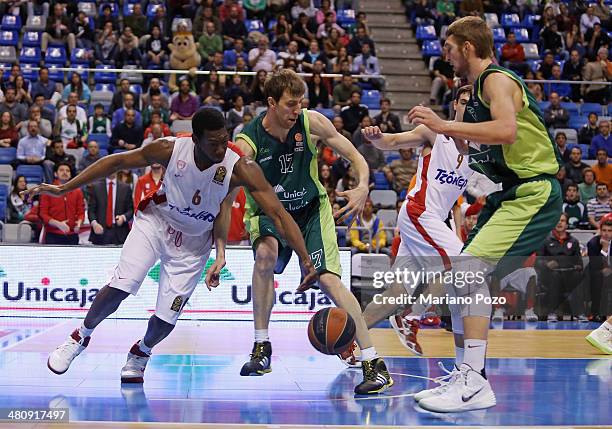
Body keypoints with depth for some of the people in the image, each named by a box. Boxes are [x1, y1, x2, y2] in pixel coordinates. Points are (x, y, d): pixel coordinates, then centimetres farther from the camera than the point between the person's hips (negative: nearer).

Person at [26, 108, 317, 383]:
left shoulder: (241, 169, -29)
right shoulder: (171, 149, -26)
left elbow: (279, 214, -28)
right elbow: (117, 162, -13)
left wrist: (306, 260, -33)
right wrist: (64, 189, -11)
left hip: (194, 241, 0)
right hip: (156, 221, 0)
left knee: (166, 319, -5)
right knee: (119, 287, -18)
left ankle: (142, 352, 31)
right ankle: (81, 337, 13)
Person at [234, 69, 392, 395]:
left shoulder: (312, 122, -17)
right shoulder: (247, 141, -22)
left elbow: (354, 156, -8)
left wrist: (363, 188, -30)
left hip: (311, 209, 1)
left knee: (328, 279, -16)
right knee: (265, 254, -33)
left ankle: (373, 363, -11)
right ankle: (261, 347, -16)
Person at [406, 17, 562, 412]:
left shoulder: (497, 79, -12)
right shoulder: (479, 87, 18)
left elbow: (506, 130, -31)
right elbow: (472, 149, 26)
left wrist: (445, 125, -27)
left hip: (533, 194, -11)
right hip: (508, 195, 11)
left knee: (471, 267, -22)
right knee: (471, 276, 13)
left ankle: (474, 383, -23)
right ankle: (469, 375, 22)